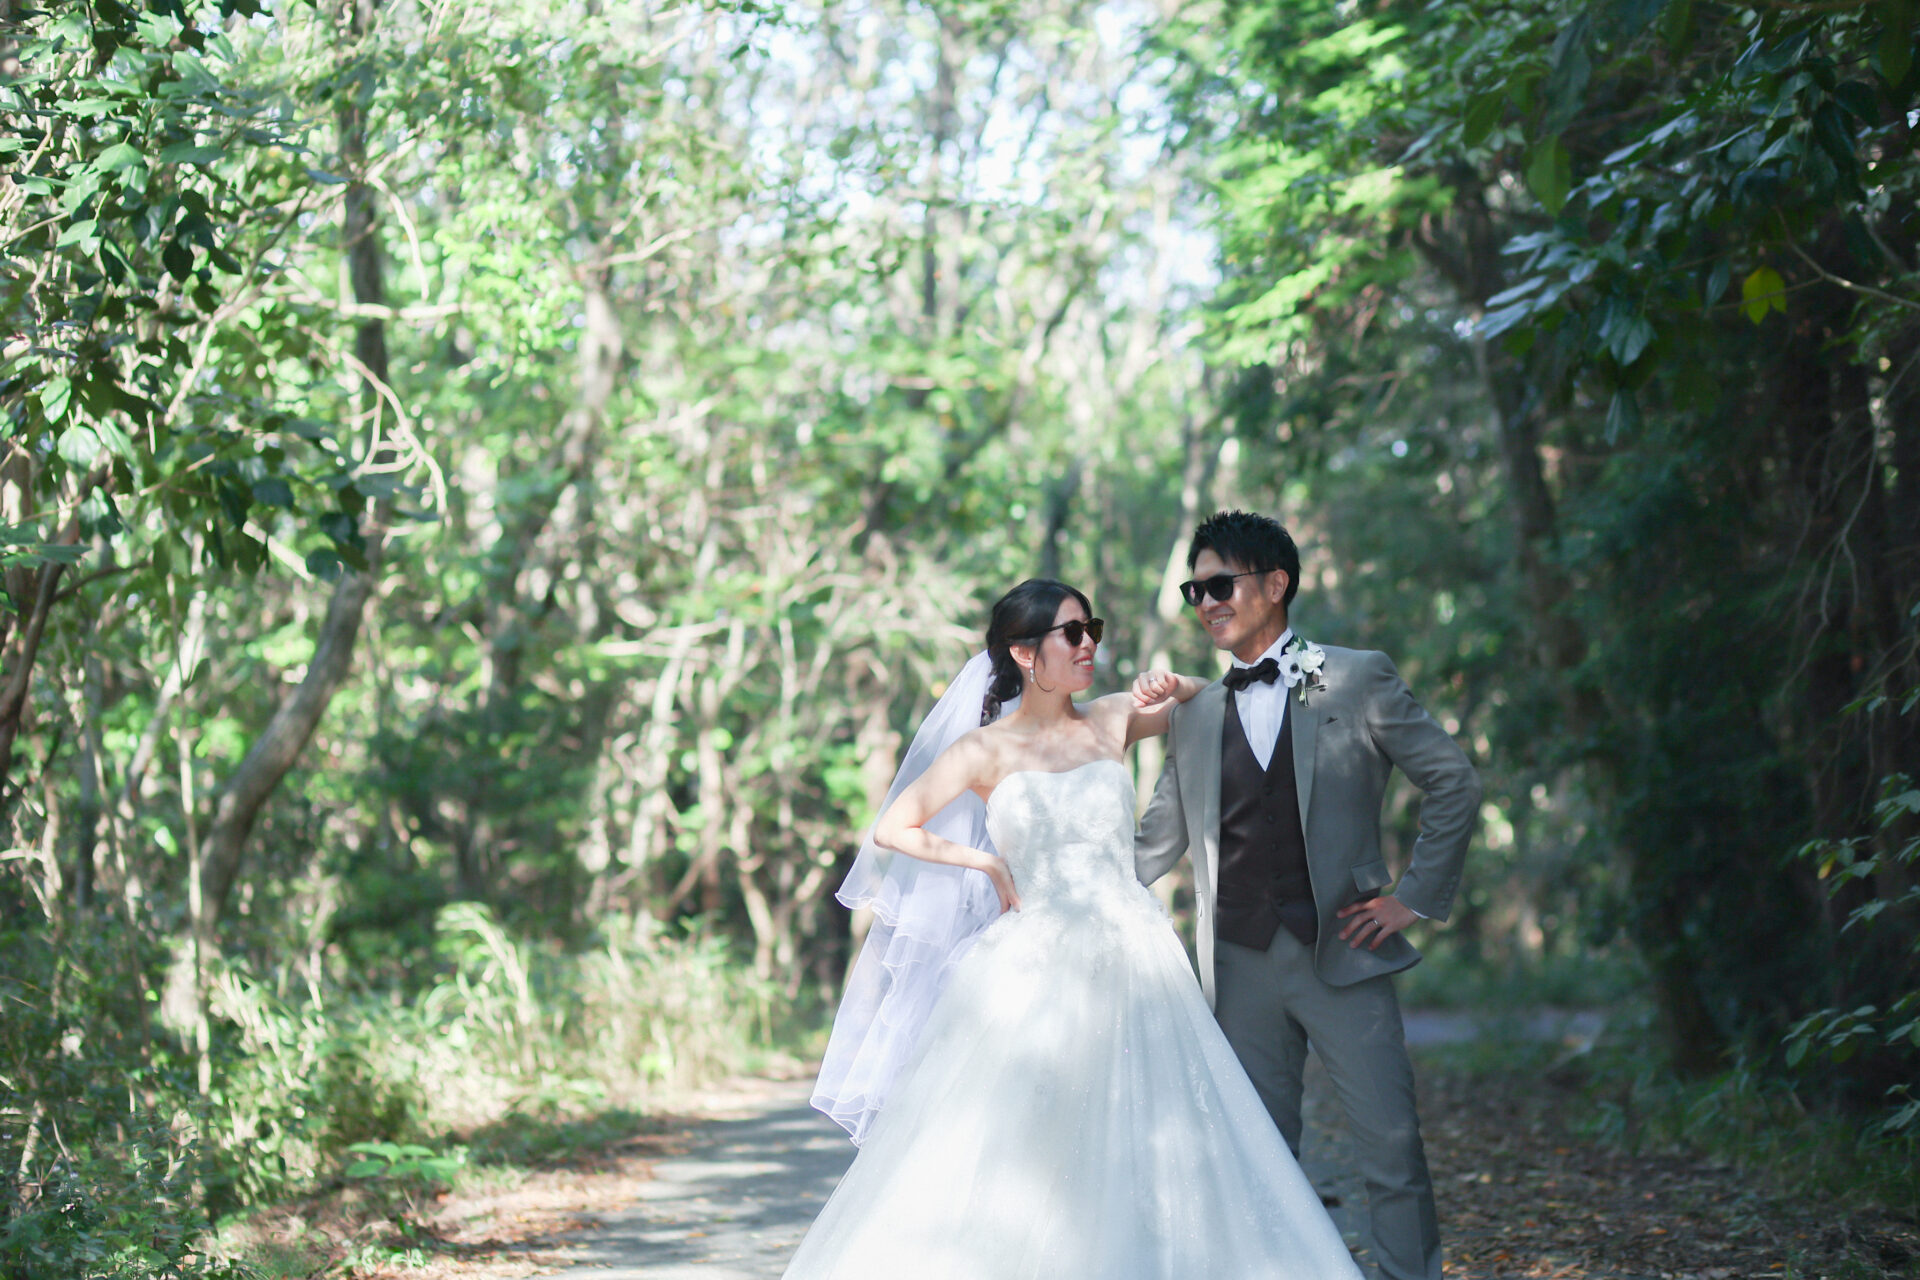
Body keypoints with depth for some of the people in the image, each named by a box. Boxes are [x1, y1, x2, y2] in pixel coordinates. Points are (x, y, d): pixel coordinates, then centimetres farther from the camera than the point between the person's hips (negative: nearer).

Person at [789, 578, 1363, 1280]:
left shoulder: (1111, 722, 8)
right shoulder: (985, 749, 0)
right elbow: (891, 832, 2)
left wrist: (1167, 687, 3)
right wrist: (988, 864, 2)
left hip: (1129, 958, 3)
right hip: (1034, 972, -3)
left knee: (1140, 1155, -1)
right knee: (1013, 1156, -4)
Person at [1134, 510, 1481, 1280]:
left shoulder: (1356, 681, 1)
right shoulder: (1192, 715, 12)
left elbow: (1454, 782, 2)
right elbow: (1159, 838, 15)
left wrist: (1415, 897, -3)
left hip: (1341, 953, -3)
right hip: (1240, 965, 4)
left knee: (1390, 1145, -5)